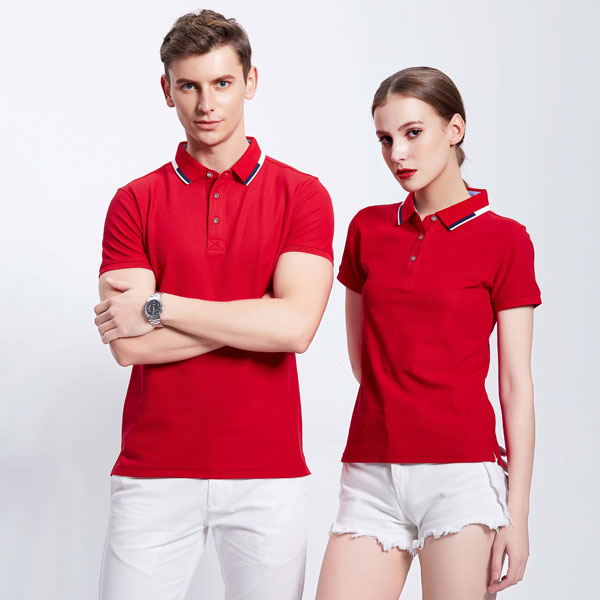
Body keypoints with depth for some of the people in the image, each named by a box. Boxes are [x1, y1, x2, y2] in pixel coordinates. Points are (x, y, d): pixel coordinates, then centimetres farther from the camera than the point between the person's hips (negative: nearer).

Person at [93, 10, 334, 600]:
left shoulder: (301, 194, 2)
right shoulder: (134, 202, 5)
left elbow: (295, 326, -13)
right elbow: (128, 345, -7)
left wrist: (158, 308, -10)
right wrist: (257, 313, -10)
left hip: (269, 470, 0)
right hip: (155, 473, 1)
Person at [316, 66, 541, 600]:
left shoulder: (504, 240, -1)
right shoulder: (368, 229, 10)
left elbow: (516, 384, -3)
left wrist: (517, 514, -6)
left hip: (459, 474, -3)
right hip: (372, 474, 4)